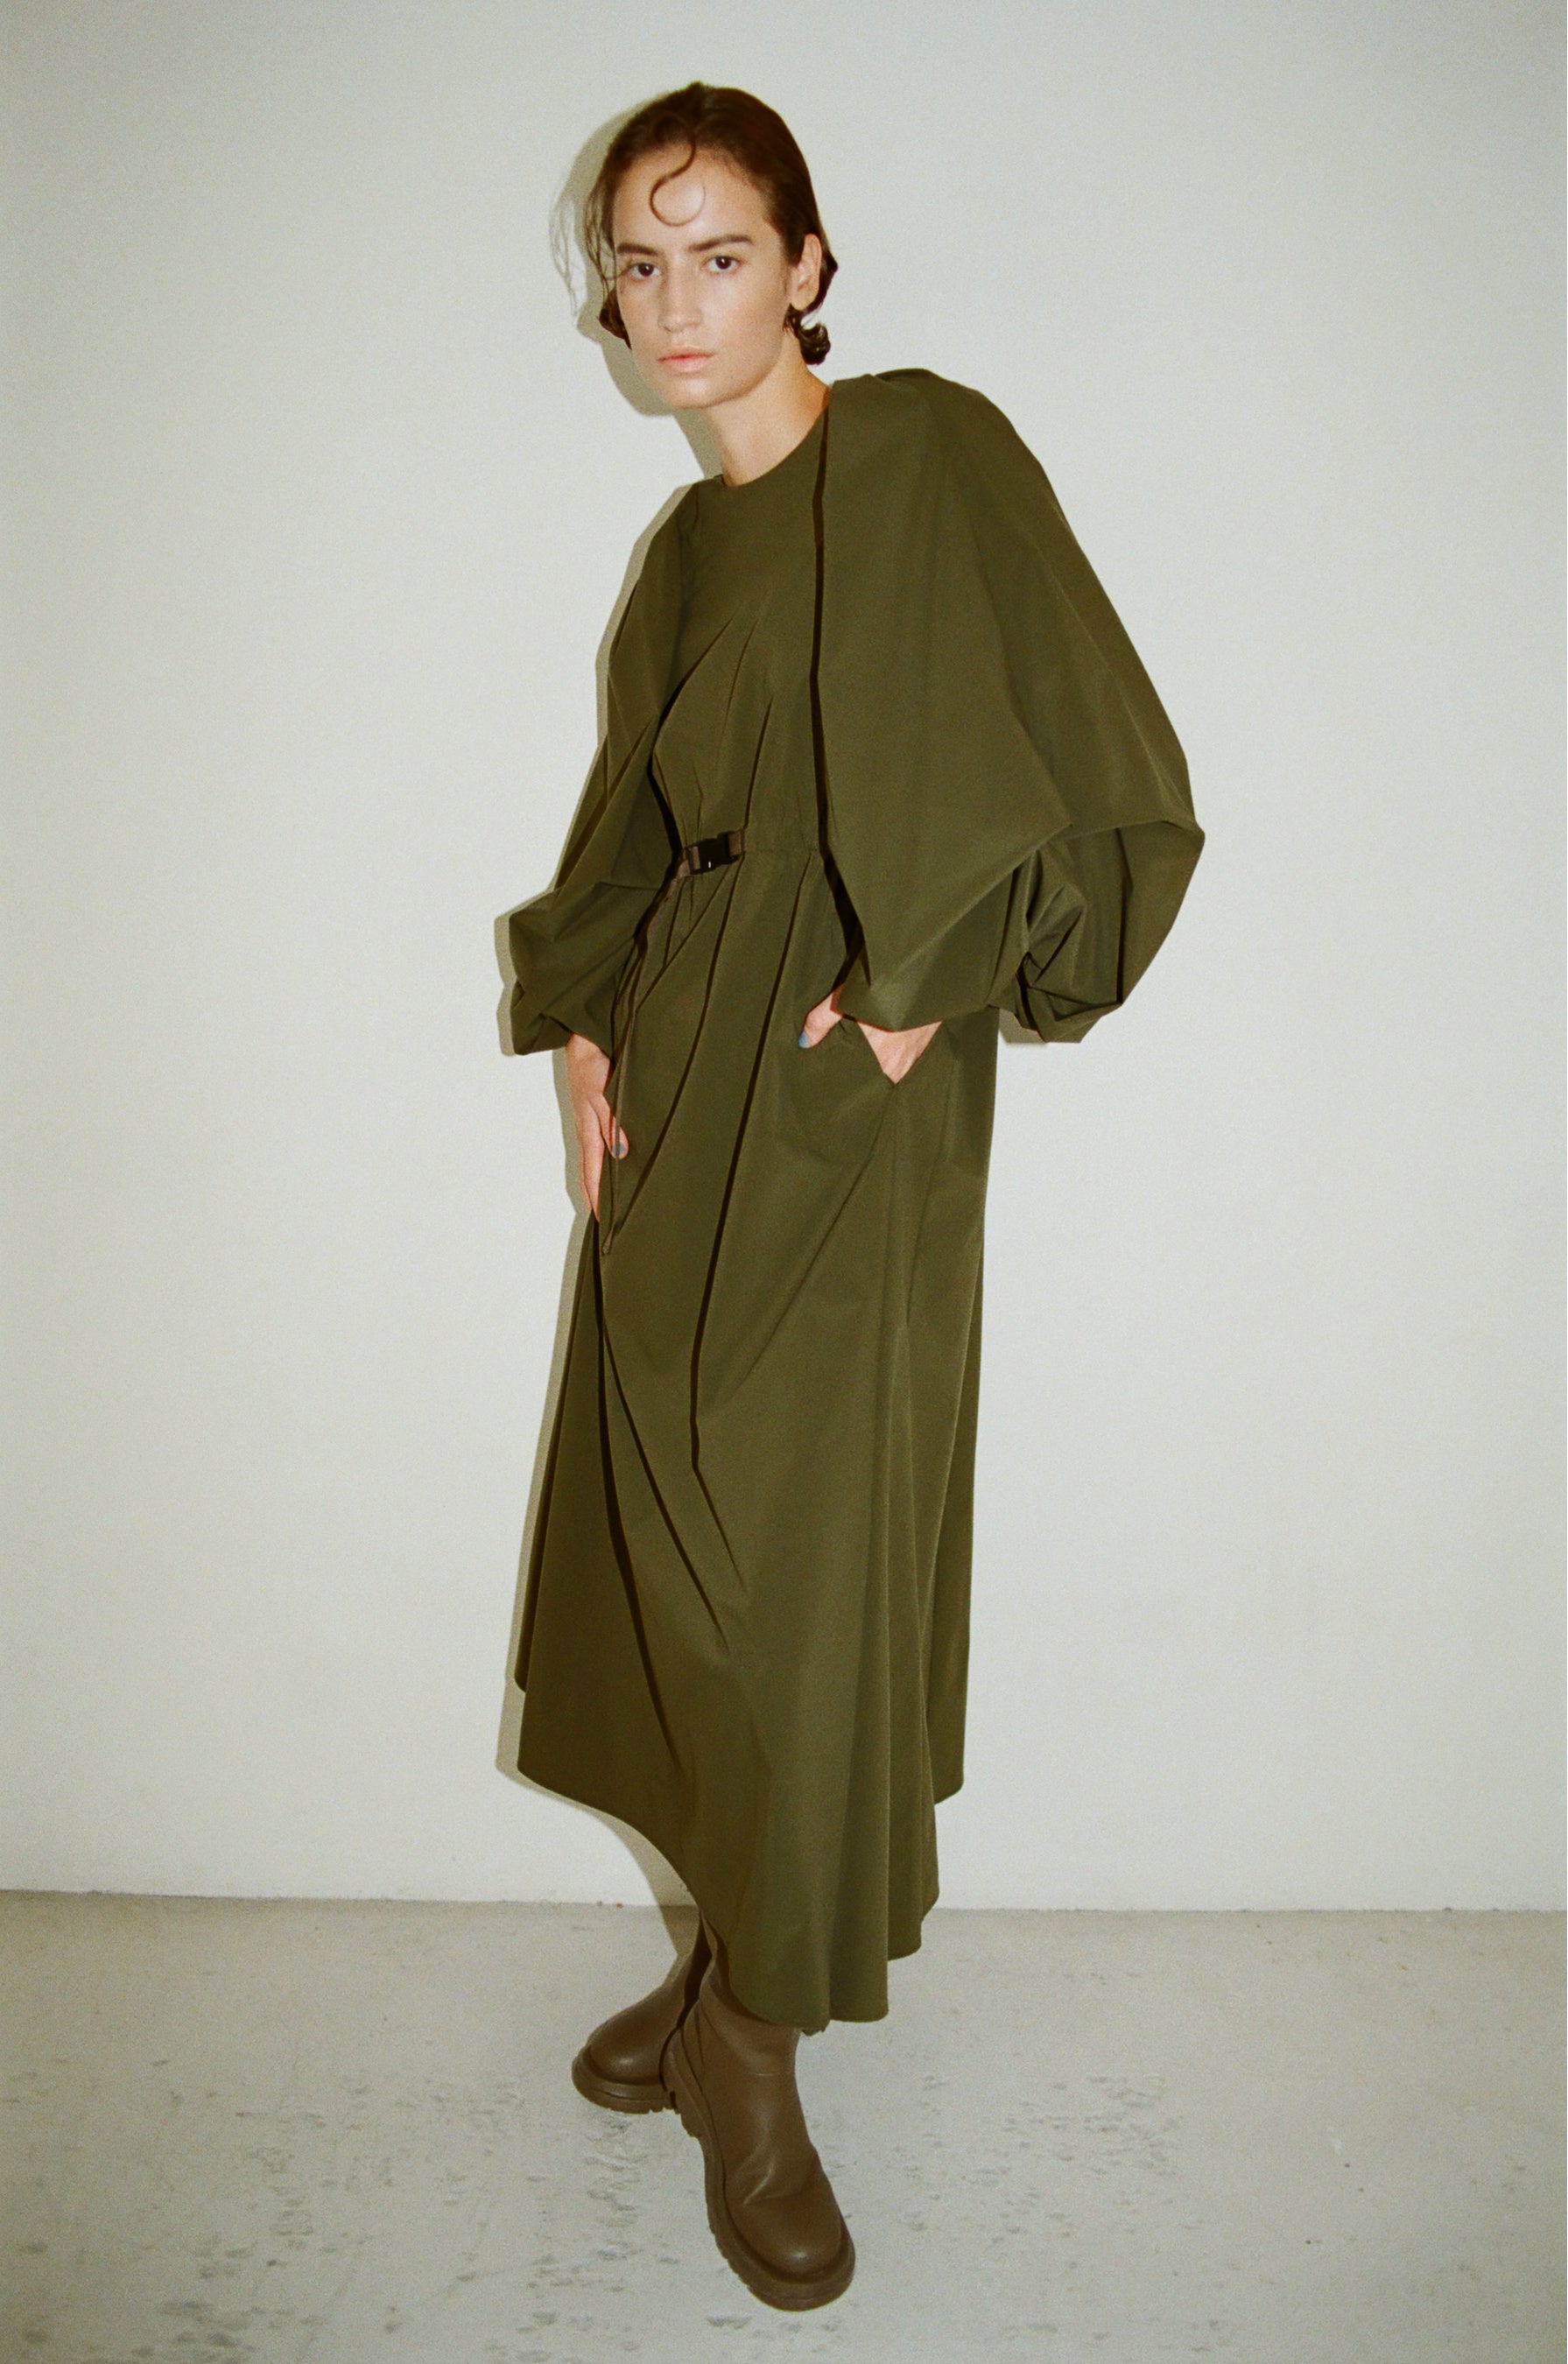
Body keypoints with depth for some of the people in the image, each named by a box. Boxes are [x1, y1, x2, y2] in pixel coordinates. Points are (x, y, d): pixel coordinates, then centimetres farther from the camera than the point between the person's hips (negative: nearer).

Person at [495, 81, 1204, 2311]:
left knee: (813, 1556, -3)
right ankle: (741, 1960, 30)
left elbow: (1110, 788, -13)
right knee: (678, 1533, 10)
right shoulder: (690, 546, 17)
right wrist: (583, 1030, 8)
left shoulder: (927, 452, -5)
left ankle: (752, 2038, 17)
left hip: (850, 1115, -7)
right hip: (681, 1107, 7)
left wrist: (923, 991, -15)